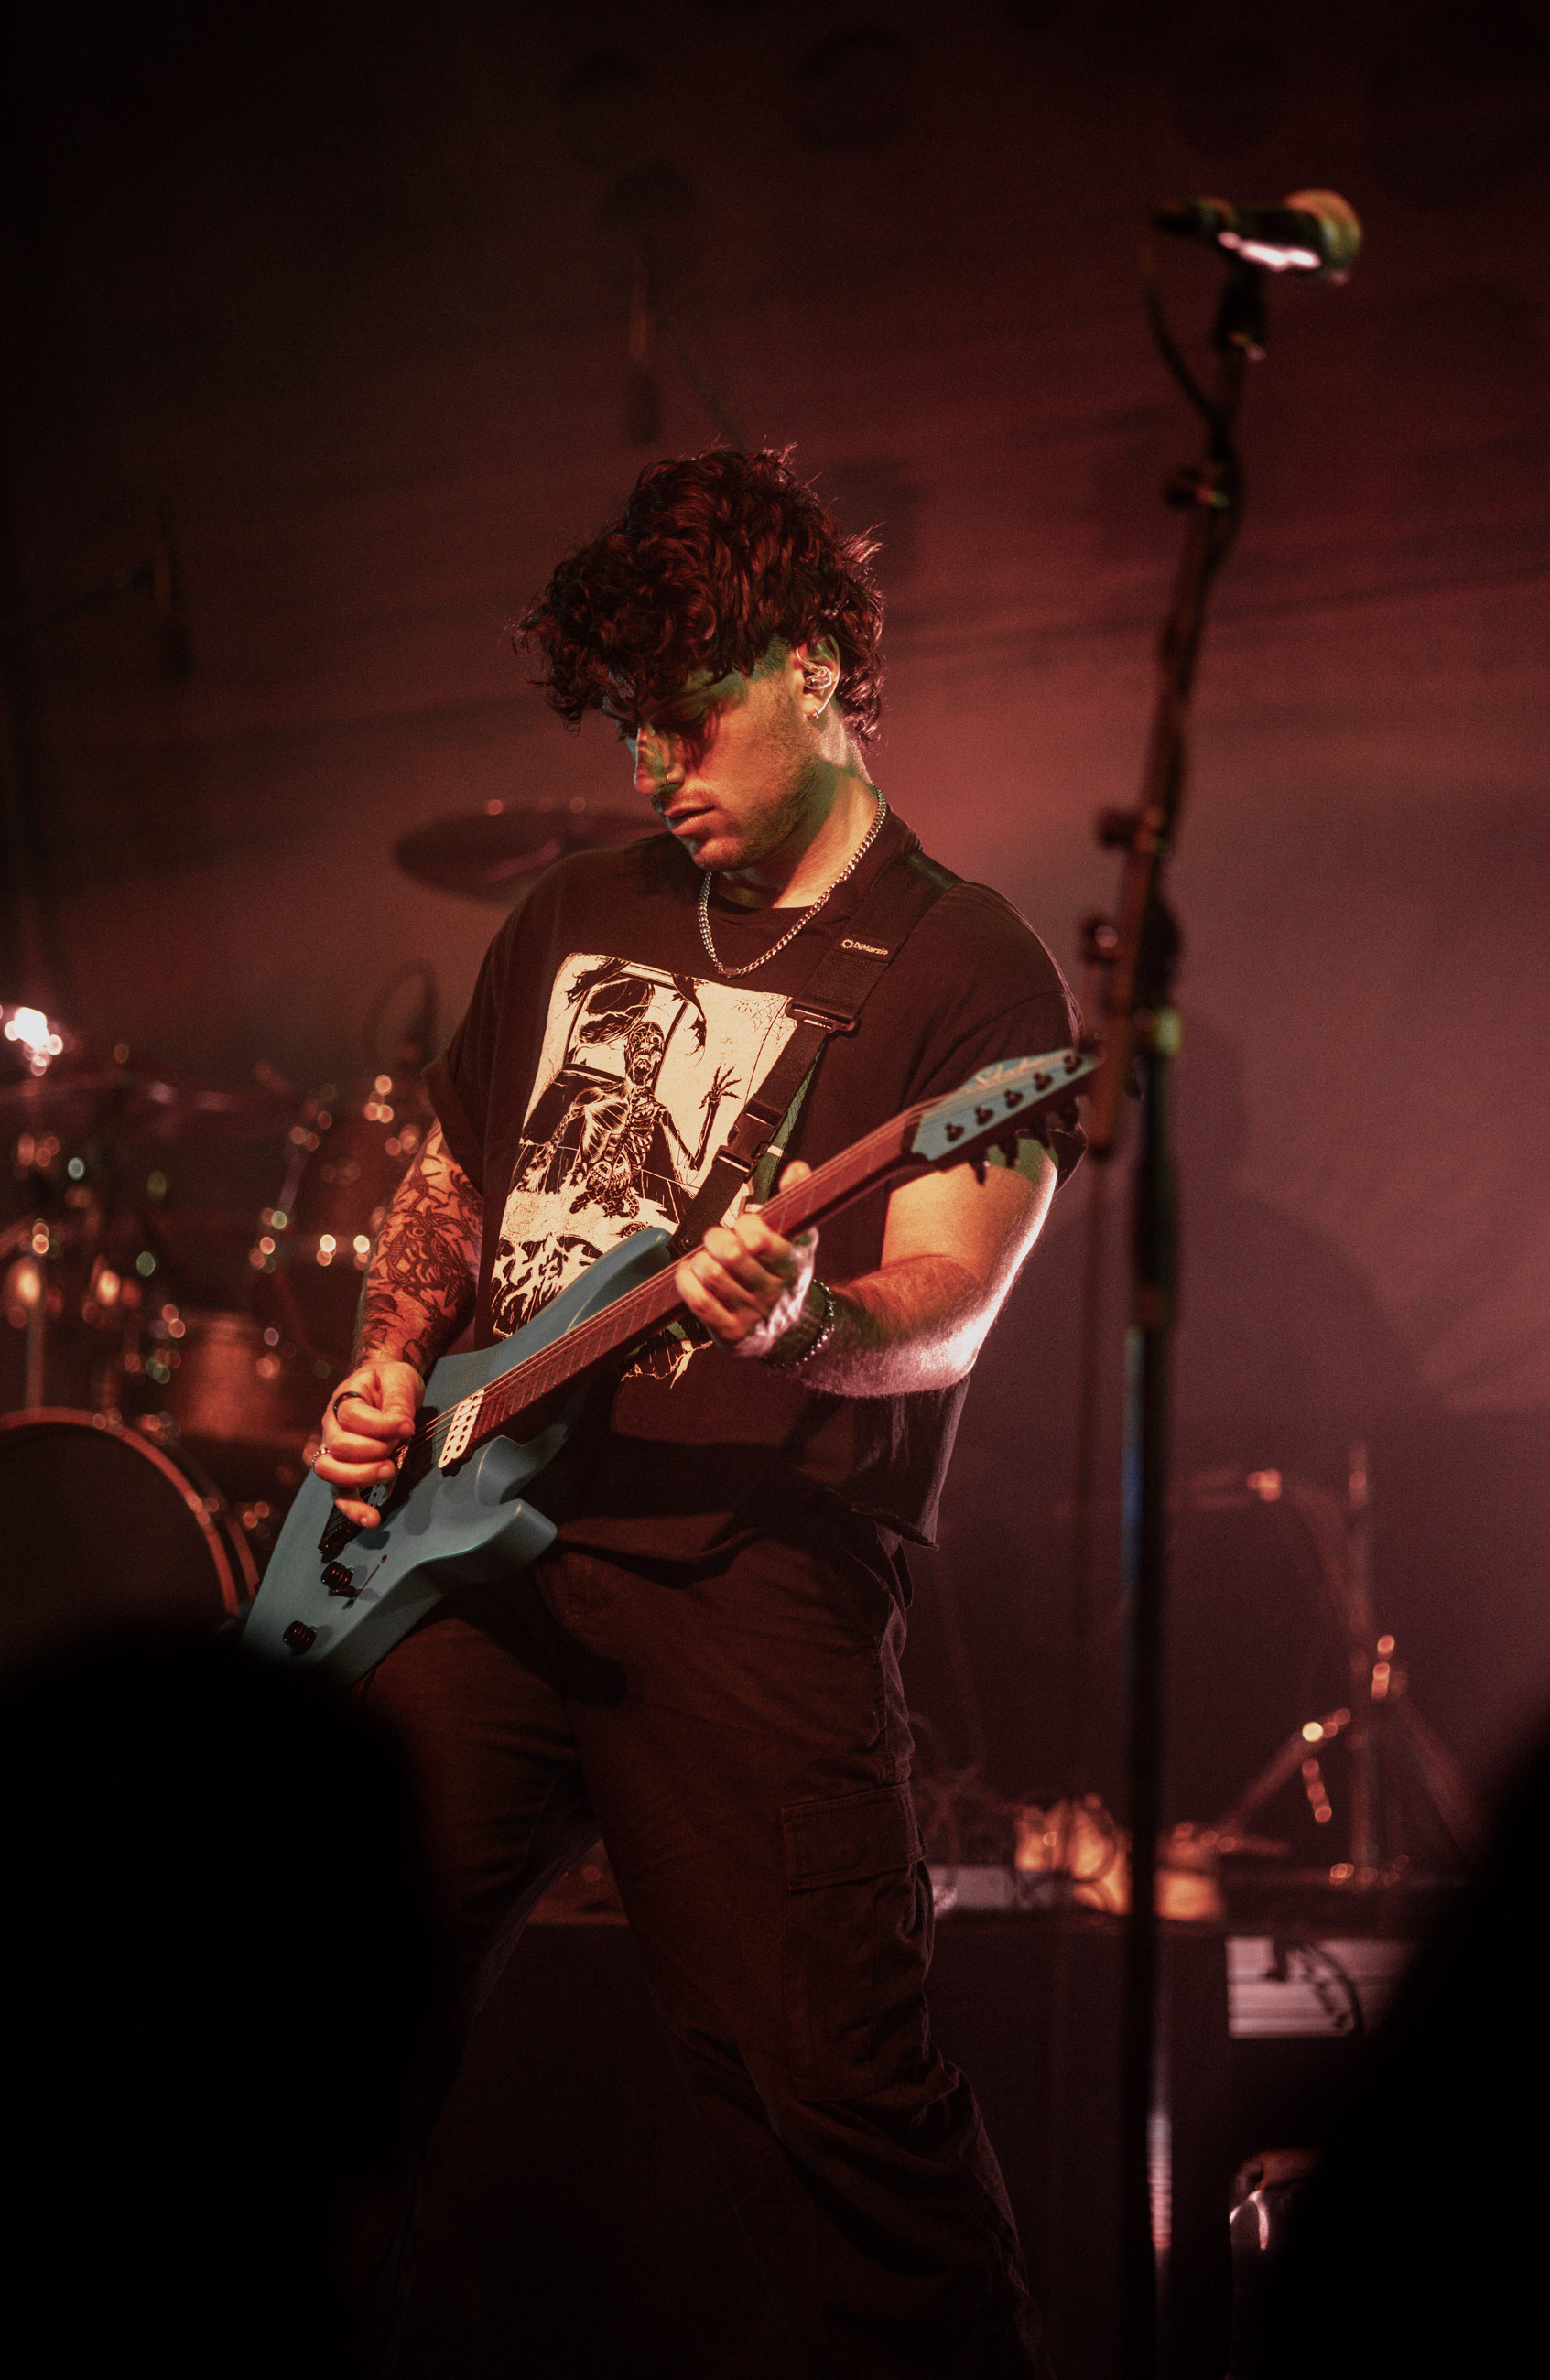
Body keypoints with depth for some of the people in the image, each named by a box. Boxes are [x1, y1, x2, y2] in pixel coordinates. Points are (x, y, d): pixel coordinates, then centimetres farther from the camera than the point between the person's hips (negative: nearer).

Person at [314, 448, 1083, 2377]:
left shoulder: (964, 967, 0)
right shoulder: (579, 913, 18)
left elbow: (943, 1312, -10)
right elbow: (448, 1185, 26)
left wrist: (805, 1323, -32)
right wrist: (392, 1367, 7)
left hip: (748, 1573, -5)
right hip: (463, 1536, 6)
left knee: (833, 2091, -8)